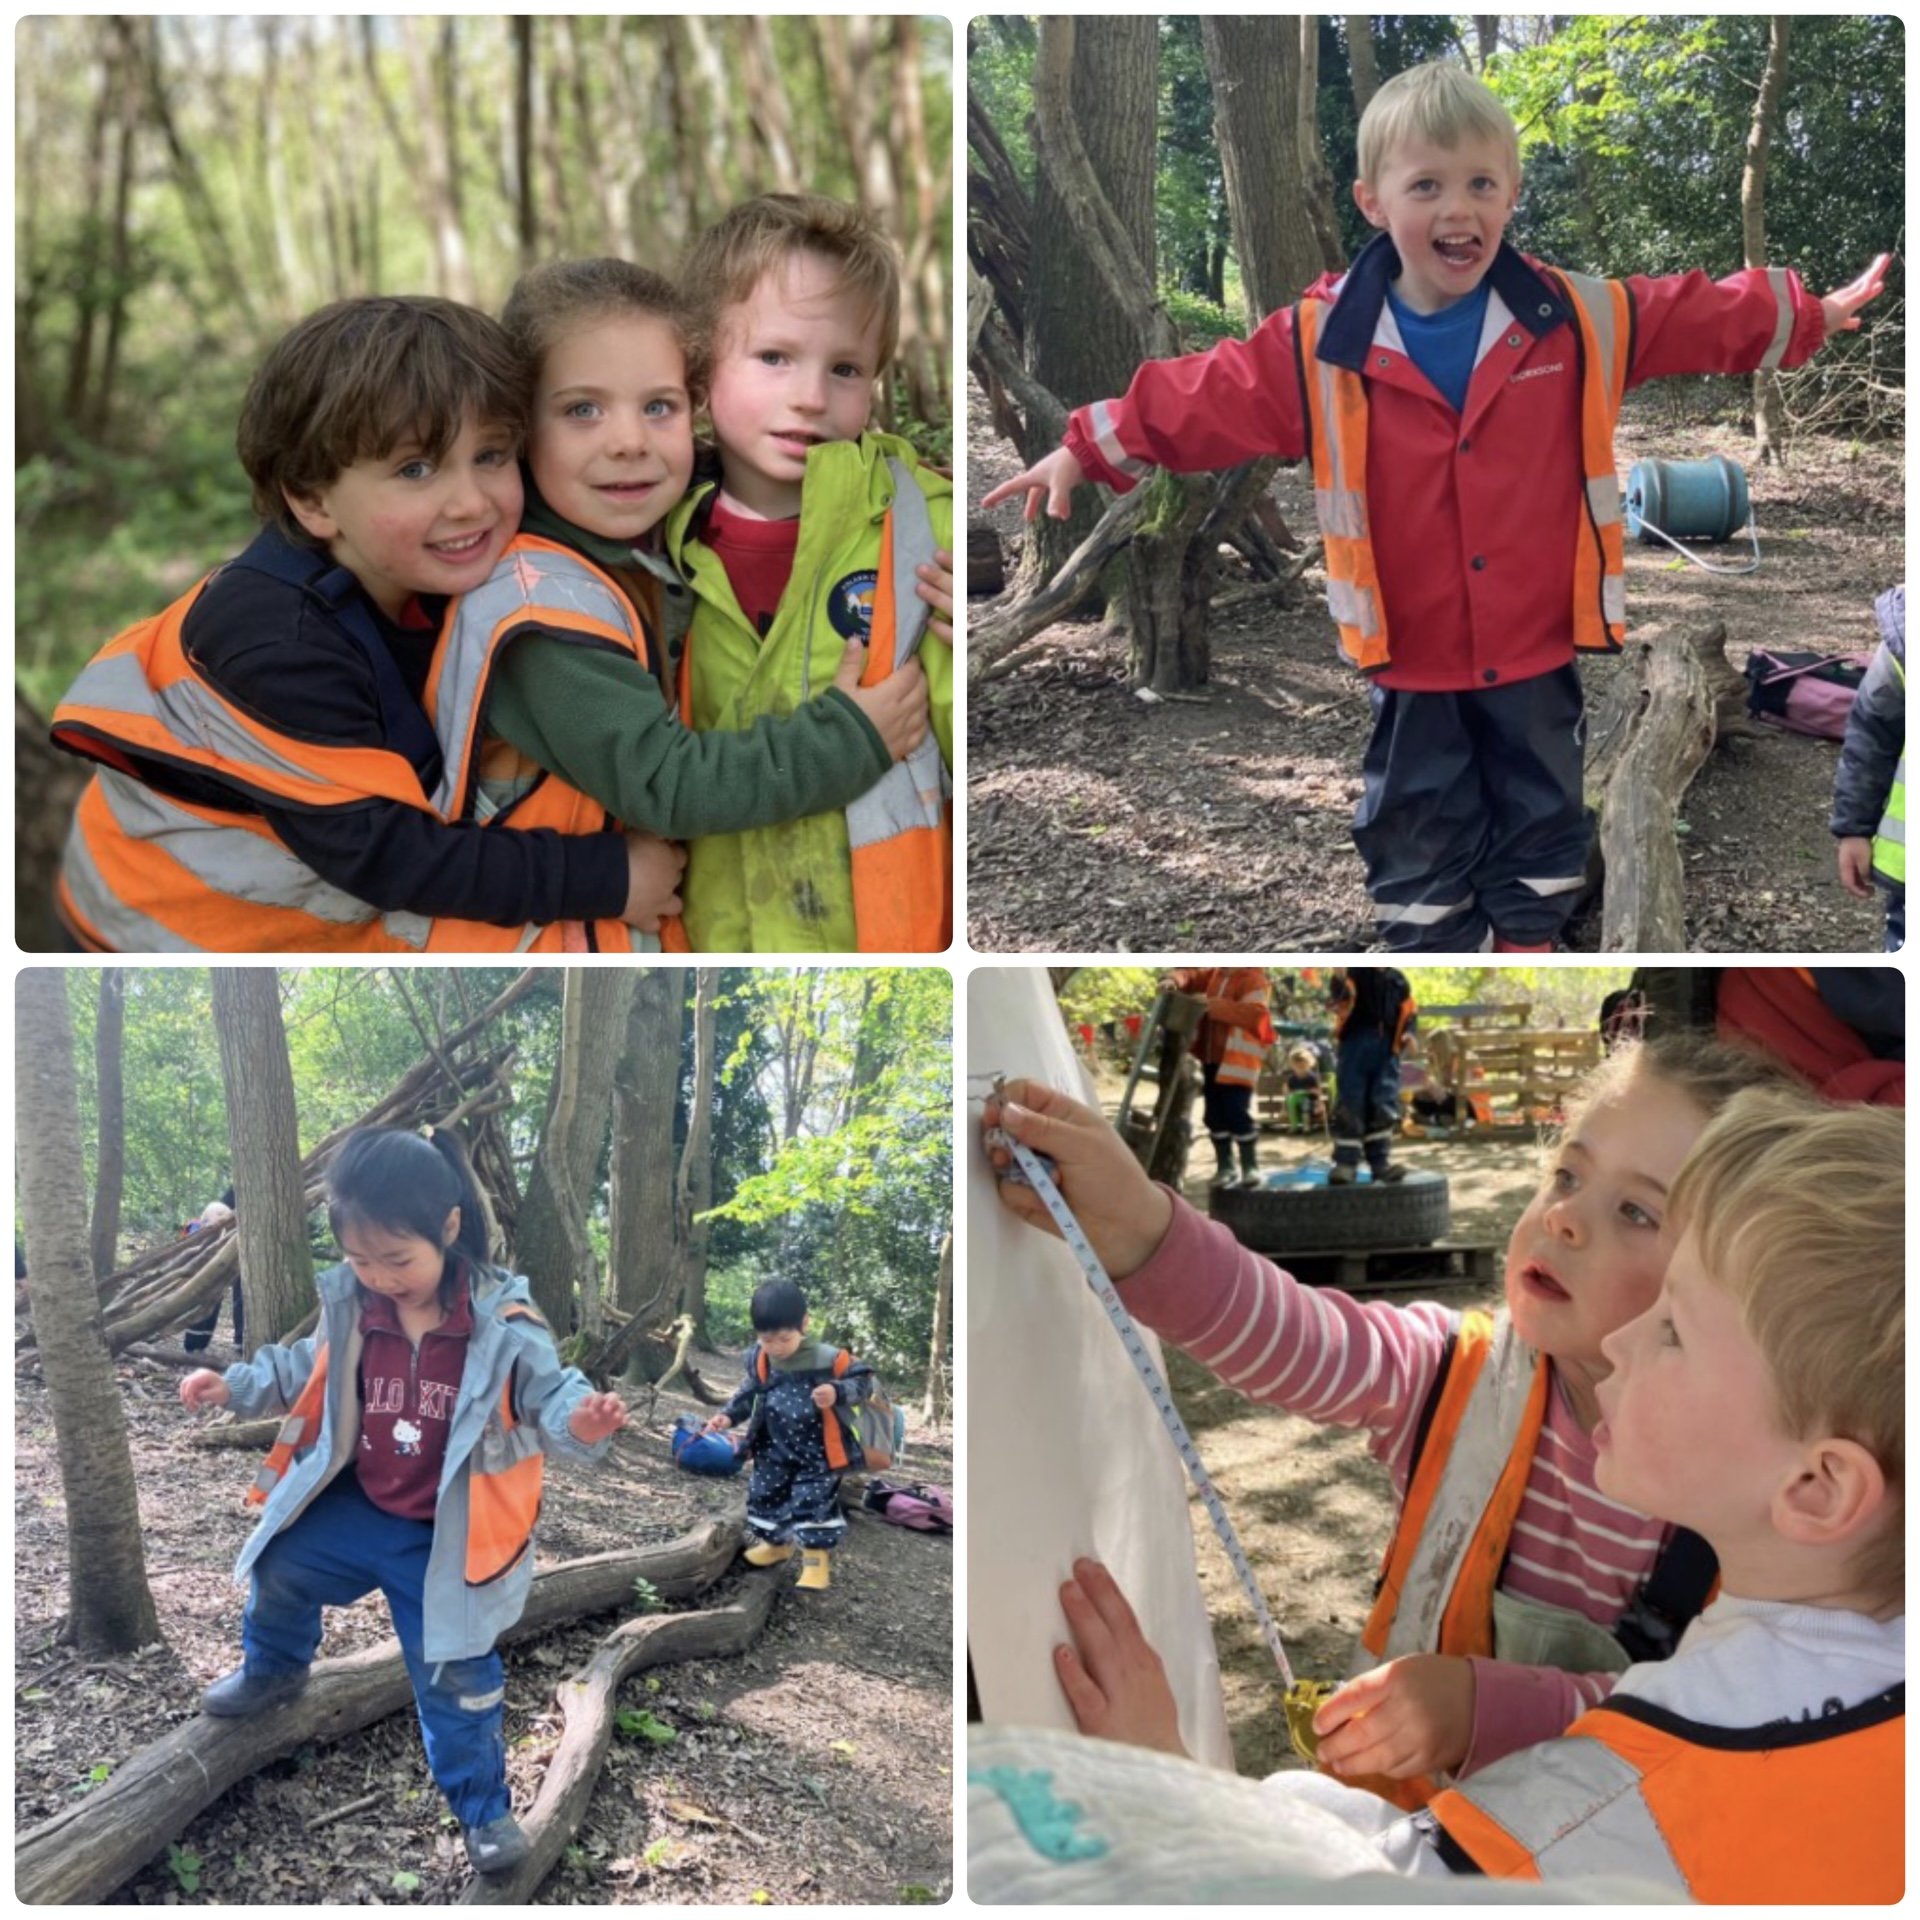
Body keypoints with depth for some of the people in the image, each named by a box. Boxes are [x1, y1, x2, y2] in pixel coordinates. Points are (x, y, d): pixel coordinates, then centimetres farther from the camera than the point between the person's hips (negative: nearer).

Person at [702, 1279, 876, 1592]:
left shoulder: (828, 1359, -23)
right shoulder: (759, 1360, -7)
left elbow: (862, 1380, -17)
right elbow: (750, 1394, 9)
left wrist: (837, 1392, -35)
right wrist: (728, 1415, -4)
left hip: (817, 1452, -5)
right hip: (775, 1448, 5)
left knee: (814, 1502, -4)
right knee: (764, 1494, 16)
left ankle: (817, 1559, 12)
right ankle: (776, 1542, 42)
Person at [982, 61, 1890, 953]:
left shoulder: (1579, 319, -5)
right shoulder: (1320, 345, -10)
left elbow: (1702, 317, 8)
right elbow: (1202, 398, -4)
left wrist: (1811, 317, 11)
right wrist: (1089, 448, -7)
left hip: (1536, 651, 2)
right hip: (1411, 660, -1)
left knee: (1542, 831, 17)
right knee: (1418, 847, 11)